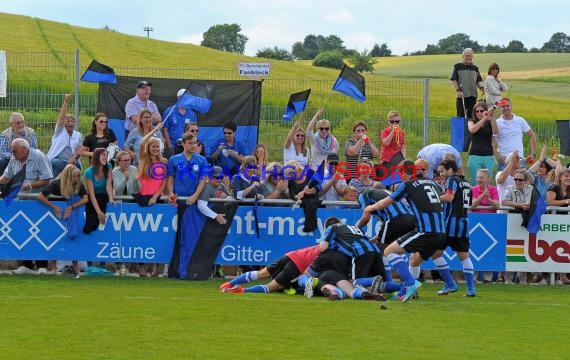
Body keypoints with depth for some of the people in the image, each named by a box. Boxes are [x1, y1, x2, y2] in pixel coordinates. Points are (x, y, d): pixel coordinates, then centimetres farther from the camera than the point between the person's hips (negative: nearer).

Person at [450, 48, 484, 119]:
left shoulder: (475, 68, 16)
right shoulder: (458, 67, 3)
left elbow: (478, 81, 19)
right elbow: (454, 80, -1)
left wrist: (481, 88, -2)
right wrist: (458, 90, -14)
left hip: (473, 96, 4)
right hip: (462, 95, -4)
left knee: (470, 115, 7)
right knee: (461, 115, -6)